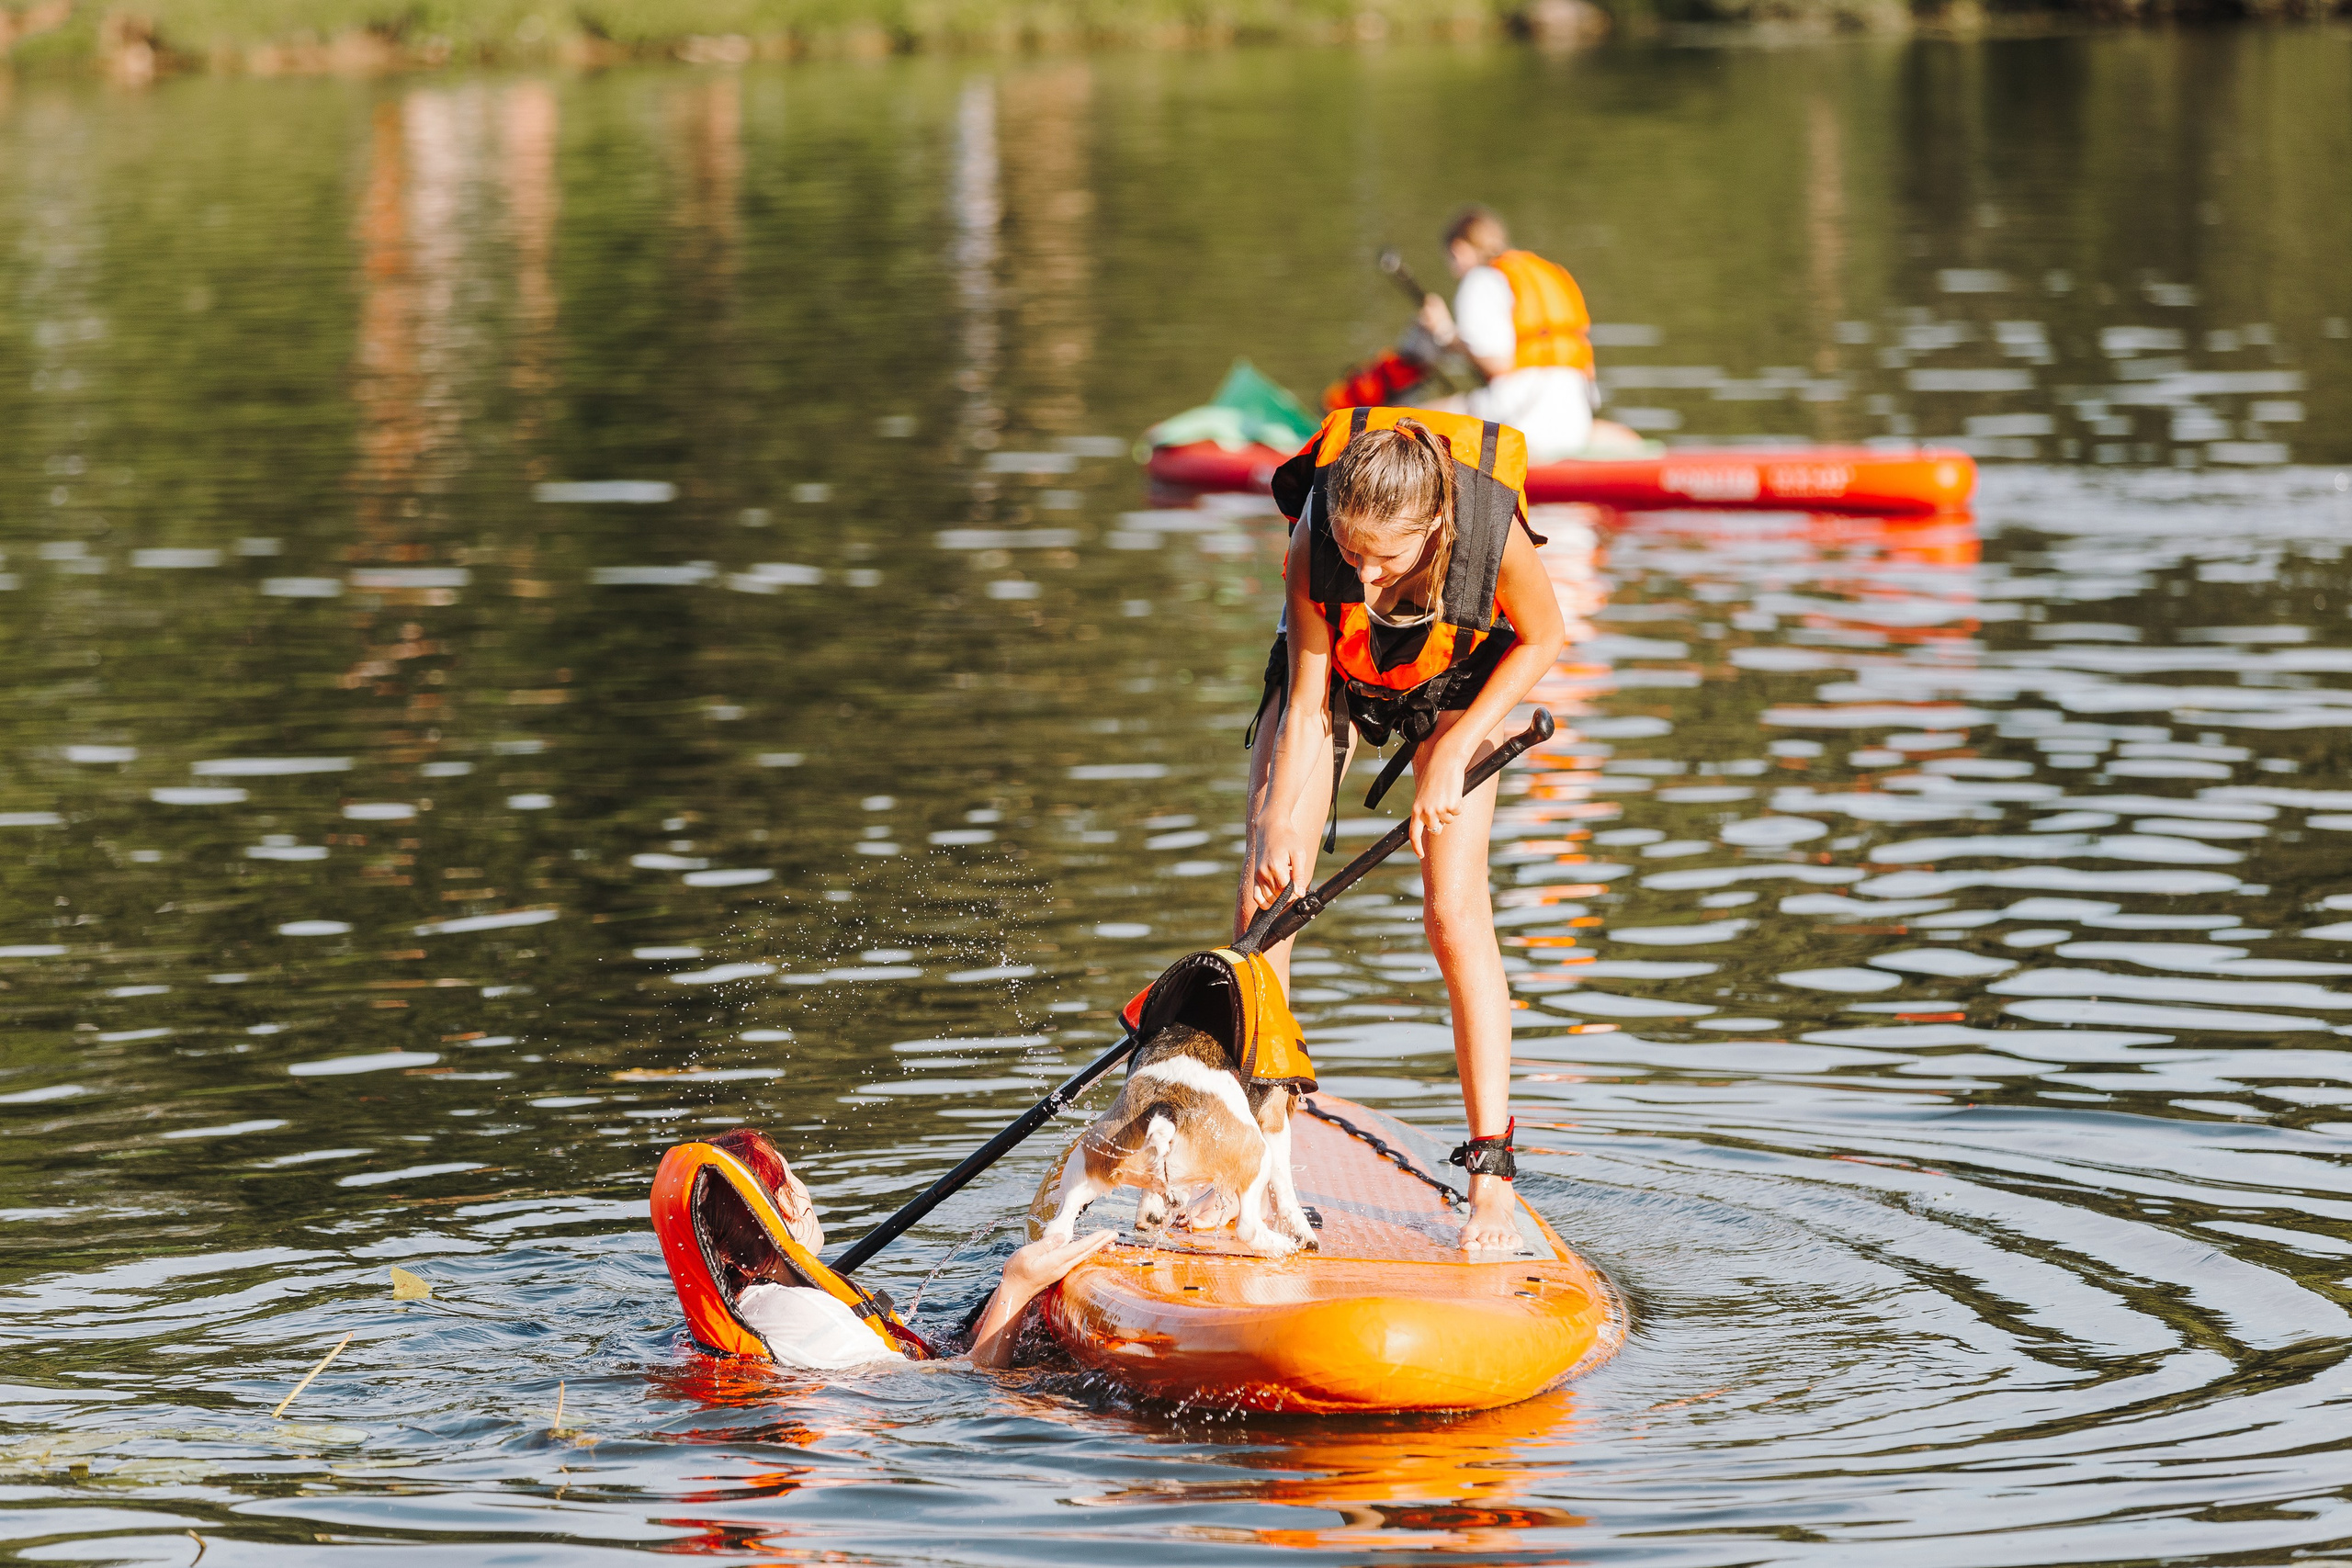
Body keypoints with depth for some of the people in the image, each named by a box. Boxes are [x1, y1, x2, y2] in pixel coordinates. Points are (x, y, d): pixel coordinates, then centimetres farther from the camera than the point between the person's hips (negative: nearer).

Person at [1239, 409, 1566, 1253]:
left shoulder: (1493, 535, -39)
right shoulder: (1313, 545, -36)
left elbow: (1543, 640, -17)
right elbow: (1304, 707, -23)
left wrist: (1454, 753, -22)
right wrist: (1279, 826, -33)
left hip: (1455, 684, -1)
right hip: (1334, 674, 1)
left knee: (1454, 911, -16)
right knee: (1267, 894, -8)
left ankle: (1493, 1171, -13)